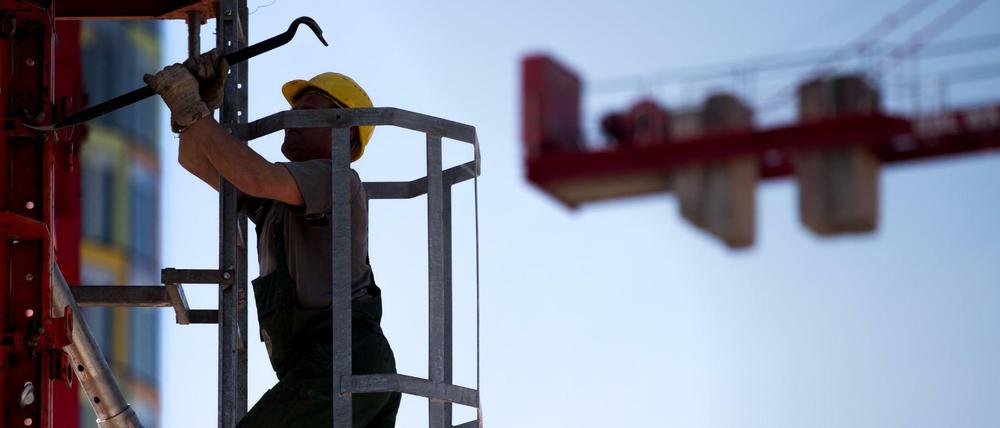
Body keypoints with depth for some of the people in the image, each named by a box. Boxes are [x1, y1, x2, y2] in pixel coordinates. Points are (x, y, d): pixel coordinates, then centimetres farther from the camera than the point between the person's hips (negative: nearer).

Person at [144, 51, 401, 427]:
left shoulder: (337, 179, -2)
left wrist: (191, 110, -13)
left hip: (340, 362, -10)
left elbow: (254, 177, -20)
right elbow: (196, 160, 27)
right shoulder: (277, 202, 26)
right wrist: (203, 103, 9)